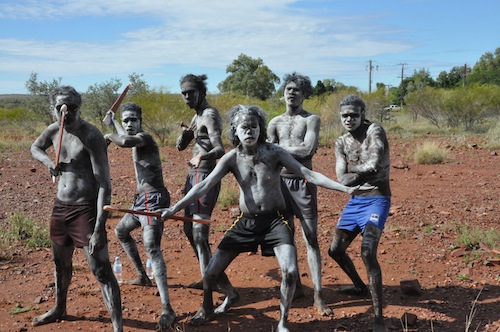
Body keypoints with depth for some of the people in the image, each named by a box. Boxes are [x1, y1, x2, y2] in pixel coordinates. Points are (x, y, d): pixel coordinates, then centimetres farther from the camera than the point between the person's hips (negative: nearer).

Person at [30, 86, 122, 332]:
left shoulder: (91, 136, -20)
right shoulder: (53, 131, 1)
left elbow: (104, 185, -23)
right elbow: (35, 147, 26)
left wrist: (98, 229, -28)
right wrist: (47, 161, 0)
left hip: (86, 209, -7)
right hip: (60, 206, 7)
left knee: (101, 270, -11)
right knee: (61, 262, 24)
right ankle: (59, 309, 47)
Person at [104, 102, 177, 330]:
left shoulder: (144, 137, -13)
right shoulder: (137, 139, 15)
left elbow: (125, 141, -35)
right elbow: (125, 138, 40)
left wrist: (109, 136, -16)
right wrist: (113, 120, 50)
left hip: (154, 199, -11)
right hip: (142, 199, 11)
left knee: (152, 249, -24)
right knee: (121, 231, 30)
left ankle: (167, 309, -32)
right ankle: (142, 276, 41)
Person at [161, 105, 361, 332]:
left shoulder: (274, 153, -12)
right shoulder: (232, 158, -6)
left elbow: (309, 174, -14)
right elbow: (204, 186, -11)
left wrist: (346, 188, -22)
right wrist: (175, 208, -21)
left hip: (275, 220, -2)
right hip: (245, 222, 3)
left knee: (290, 272, -22)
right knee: (211, 272, 3)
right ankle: (231, 296, 39)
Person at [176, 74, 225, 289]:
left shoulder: (210, 114, -12)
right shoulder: (197, 116, 18)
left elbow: (220, 149, -26)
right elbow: (180, 146, 17)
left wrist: (203, 155, -47)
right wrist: (185, 133, -5)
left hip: (205, 177, -10)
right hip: (194, 176, 10)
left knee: (199, 232, -13)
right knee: (190, 229, 16)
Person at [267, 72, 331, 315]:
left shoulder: (311, 119, 1)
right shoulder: (275, 123, 11)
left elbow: (307, 150, -14)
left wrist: (282, 149, -5)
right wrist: (297, 150, -5)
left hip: (303, 183, -4)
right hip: (281, 181, 4)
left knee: (311, 238, -5)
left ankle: (318, 295, -5)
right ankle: (296, 286, 24)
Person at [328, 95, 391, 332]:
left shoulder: (374, 131, -13)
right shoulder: (341, 143, 6)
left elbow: (374, 166, -29)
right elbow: (342, 180, -7)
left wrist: (352, 171, -14)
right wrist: (365, 173, -22)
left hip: (377, 200, -7)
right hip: (354, 201, 7)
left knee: (368, 253, -23)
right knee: (335, 250, 13)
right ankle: (359, 287, 41)